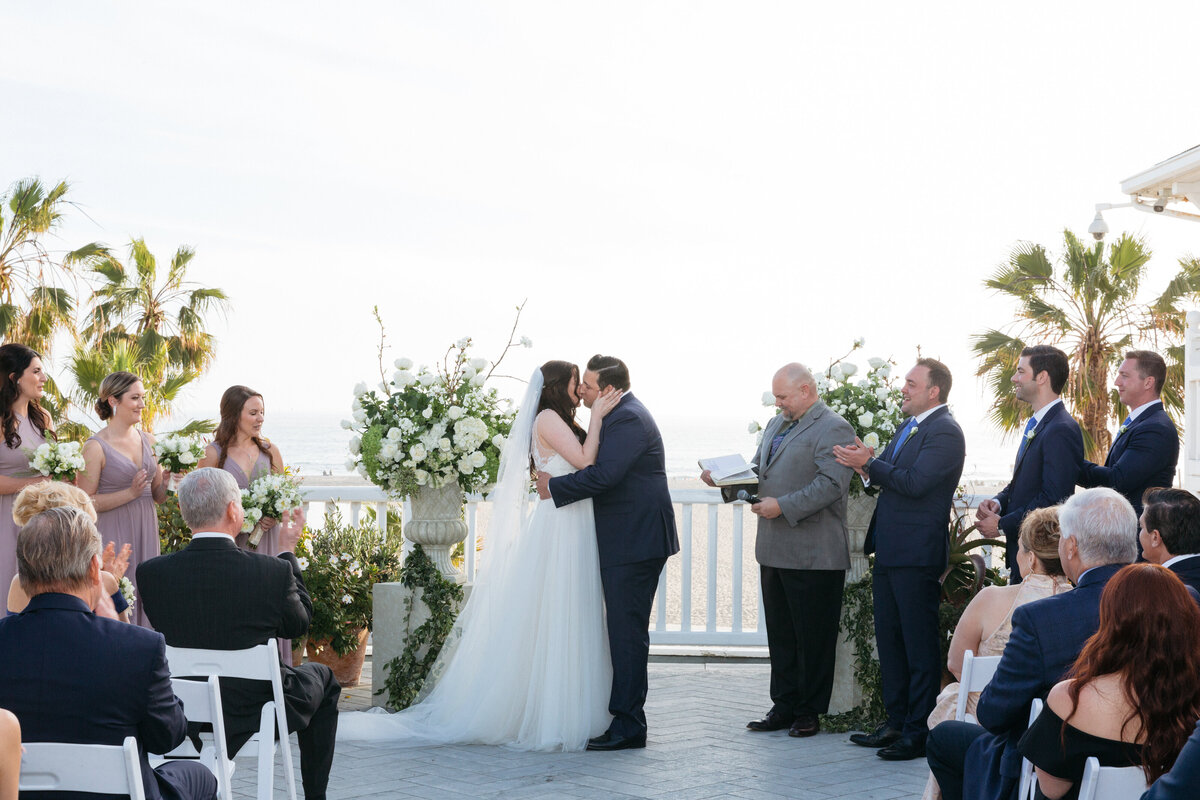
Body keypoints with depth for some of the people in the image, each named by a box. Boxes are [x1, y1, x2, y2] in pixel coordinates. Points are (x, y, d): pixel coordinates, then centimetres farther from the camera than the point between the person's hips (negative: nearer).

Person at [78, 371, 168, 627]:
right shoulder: (96, 447, -10)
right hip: (112, 536, -6)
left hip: (145, 532, 6)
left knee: (144, 599, 8)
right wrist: (130, 493, -19)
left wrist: (168, 480, -6)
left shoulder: (148, 441, 8)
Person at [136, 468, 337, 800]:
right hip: (255, 710, -3)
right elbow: (298, 625, -2)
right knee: (322, 677, 28)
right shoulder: (274, 572, -22)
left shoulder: (150, 573, -16)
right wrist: (288, 551, 8)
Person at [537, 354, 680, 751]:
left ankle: (627, 726, -6)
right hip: (630, 540, 11)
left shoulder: (628, 420, -16)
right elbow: (599, 462, 22)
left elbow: (603, 474, -25)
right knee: (624, 631, 13)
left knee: (627, 632, -8)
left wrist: (554, 487, -14)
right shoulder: (622, 415, 18)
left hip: (634, 541, -11)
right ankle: (625, 720, 20)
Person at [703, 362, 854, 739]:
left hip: (812, 556, -8)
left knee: (812, 637, 2)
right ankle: (784, 706, 21)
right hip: (774, 550, 8)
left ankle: (808, 712, 11)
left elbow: (832, 484, -20)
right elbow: (757, 470, 23)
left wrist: (783, 506, -23)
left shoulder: (833, 429, -10)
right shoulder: (776, 425, 19)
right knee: (780, 634, 13)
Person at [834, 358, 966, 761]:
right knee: (889, 640, 14)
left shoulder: (945, 433, -13)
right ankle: (896, 723, 24)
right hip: (890, 551, 10)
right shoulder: (908, 427, 17)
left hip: (917, 554, -10)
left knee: (919, 645, -2)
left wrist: (868, 464, -19)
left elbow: (914, 483, -22)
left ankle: (920, 731, 4)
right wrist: (866, 466, -1)